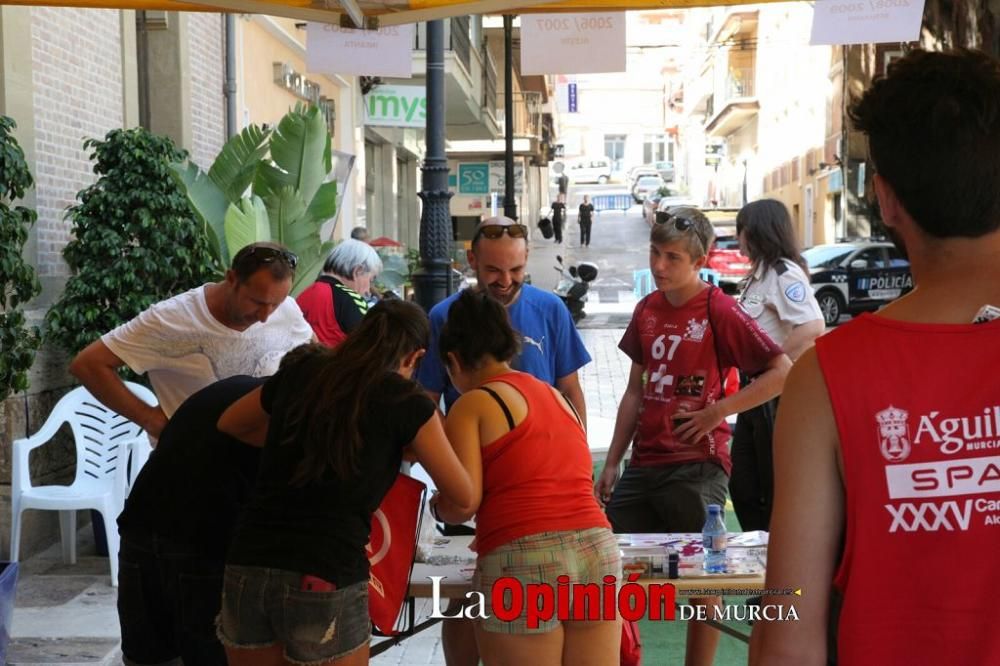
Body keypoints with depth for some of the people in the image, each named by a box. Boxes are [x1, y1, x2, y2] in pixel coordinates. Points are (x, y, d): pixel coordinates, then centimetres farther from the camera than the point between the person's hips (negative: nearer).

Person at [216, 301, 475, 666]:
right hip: (326, 579, -4)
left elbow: (229, 423, 30)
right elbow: (464, 496, 10)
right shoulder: (407, 401, 0)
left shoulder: (301, 372, 12)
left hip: (247, 567, 4)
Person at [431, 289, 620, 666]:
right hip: (597, 550, 6)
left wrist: (437, 504, 15)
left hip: (522, 564, -6)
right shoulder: (558, 397, 21)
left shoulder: (473, 404, 1)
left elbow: (463, 503, -7)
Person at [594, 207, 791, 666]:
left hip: (697, 467, -6)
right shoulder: (647, 309, 11)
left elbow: (782, 371, -14)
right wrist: (612, 463, 14)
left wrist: (719, 411, -16)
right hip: (644, 465, 7)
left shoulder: (719, 310, -8)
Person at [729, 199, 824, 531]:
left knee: (777, 491, 1)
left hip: (778, 394, -10)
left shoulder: (784, 273, -14)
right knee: (742, 488, 14)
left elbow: (813, 328, -27)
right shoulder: (759, 275, 16)